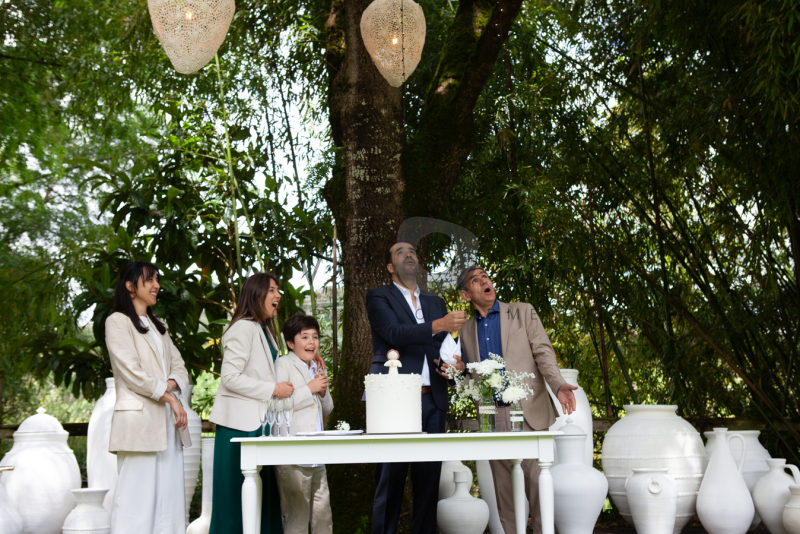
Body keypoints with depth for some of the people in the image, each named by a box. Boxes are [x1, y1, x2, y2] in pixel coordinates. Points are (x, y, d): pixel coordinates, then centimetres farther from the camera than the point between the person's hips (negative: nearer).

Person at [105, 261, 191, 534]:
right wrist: (170, 398, -9)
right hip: (140, 419, -7)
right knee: (137, 495, -9)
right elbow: (131, 373, -10)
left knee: (170, 498, 2)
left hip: (168, 423, 7)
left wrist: (169, 385, -7)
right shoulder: (118, 321, 0)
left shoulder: (158, 327, 23)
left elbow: (180, 368, 14)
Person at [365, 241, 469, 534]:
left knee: (429, 476, 1)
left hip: (432, 400, 5)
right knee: (391, 477, -7)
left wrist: (456, 362, -2)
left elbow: (447, 344, 22)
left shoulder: (435, 302, 23)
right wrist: (438, 325, -25)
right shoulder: (379, 297, 6)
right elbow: (395, 333, -11)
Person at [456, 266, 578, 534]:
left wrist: (558, 385, -19)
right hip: (493, 420, 3)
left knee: (538, 486, -8)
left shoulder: (523, 312, 7)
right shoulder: (467, 331, 16)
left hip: (529, 414, -3)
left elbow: (543, 352, -2)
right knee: (503, 491, 4)